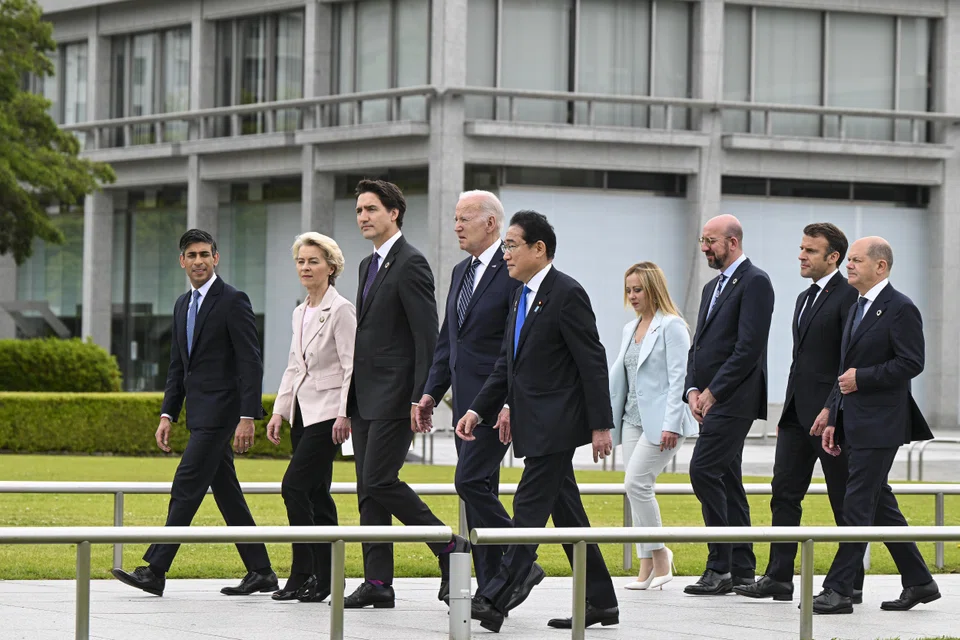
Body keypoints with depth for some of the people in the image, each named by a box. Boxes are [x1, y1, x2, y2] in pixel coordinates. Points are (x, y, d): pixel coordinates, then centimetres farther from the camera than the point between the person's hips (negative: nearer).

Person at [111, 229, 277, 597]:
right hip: (200, 414, 9)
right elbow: (177, 367, 21)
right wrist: (167, 415, 12)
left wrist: (247, 418, -19)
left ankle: (155, 571, -13)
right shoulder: (183, 305, 16)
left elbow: (251, 363, -14)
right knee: (226, 493, 10)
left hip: (220, 411, -9)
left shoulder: (233, 301, -9)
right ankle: (260, 573, 14)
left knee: (186, 487, -12)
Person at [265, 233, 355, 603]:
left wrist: (344, 415, -20)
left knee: (295, 486, -14)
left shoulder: (340, 310, -9)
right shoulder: (301, 313, 15)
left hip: (327, 413, -8)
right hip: (302, 413, 8)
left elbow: (352, 367, -14)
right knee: (316, 493, 7)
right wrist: (279, 411, 13)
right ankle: (321, 579, 9)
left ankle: (303, 573, -10)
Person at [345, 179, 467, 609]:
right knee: (368, 489, 6)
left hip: (394, 396, -9)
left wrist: (420, 399, -20)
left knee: (380, 481, -14)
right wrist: (349, 401, 18)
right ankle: (378, 583, 7)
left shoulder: (411, 264, -11)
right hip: (365, 397, 9)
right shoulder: (369, 266, 18)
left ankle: (449, 547, -1)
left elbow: (427, 337, -15)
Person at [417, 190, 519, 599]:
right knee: (478, 490, 8)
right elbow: (447, 340, 22)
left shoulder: (513, 271, -11)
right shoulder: (461, 273, 17)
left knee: (471, 481, -17)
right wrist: (431, 392, 15)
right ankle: (491, 587, 10)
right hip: (465, 402, 9)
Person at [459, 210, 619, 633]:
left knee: (529, 506, -11)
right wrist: (478, 411, 8)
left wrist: (600, 425, -16)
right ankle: (600, 602, 14)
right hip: (534, 425, 9)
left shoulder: (567, 294, -12)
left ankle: (497, 598, -15)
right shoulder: (523, 298, 16)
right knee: (565, 512, 10)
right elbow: (506, 365, 18)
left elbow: (592, 363, -14)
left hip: (556, 424, -9)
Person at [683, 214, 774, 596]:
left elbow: (748, 347, -17)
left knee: (704, 470, -17)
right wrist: (693, 390, 4)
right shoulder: (713, 288, 21)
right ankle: (741, 568, 13)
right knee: (726, 479, 9)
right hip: (711, 401, 10)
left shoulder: (755, 283, -9)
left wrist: (713, 392, -16)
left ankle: (720, 567, -15)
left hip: (733, 399, -10)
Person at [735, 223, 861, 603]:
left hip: (831, 415, -9)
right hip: (797, 413, 9)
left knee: (845, 502, -1)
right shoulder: (805, 298, 19)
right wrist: (788, 412, 19)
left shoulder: (849, 297, -10)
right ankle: (779, 578, 6)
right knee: (784, 493, 4)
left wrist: (831, 409, -20)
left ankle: (851, 584, 5)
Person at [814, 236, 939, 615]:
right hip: (854, 424, 9)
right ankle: (918, 581, 20)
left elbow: (911, 363, -18)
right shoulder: (857, 309, 18)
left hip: (879, 426, -9)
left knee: (857, 506, -10)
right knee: (880, 505, 12)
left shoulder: (900, 309, -10)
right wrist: (833, 420, 16)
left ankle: (839, 590, -10)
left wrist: (862, 378, -16)